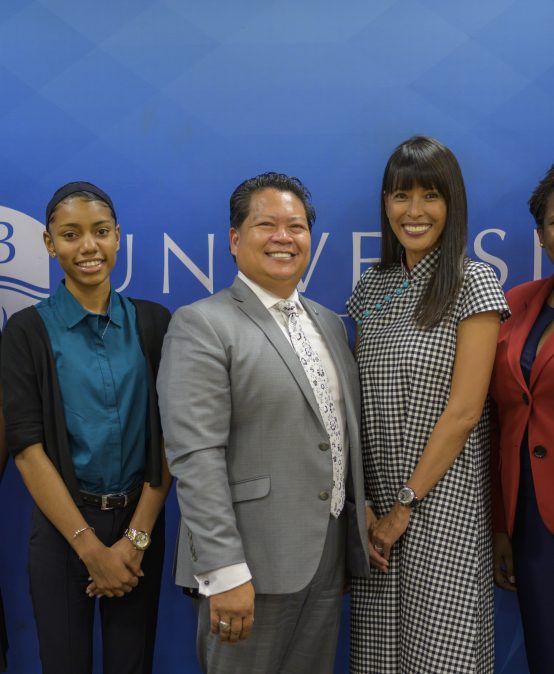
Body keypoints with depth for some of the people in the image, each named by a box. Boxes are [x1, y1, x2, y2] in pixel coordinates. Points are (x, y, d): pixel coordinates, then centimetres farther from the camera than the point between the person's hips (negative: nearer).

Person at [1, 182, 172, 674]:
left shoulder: (152, 322, 1)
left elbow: (168, 435, -1)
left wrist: (137, 535, -9)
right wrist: (90, 547, -12)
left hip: (141, 522, 2)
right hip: (62, 526, -1)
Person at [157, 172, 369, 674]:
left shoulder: (329, 323, 12)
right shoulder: (202, 325, -11)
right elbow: (195, 457, -17)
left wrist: (362, 522, 12)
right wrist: (225, 572, -21)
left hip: (331, 553, 7)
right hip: (254, 559, -6)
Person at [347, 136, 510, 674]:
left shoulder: (473, 284, -8)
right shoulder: (372, 287, 7)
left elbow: (463, 412, -13)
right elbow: (356, 402, 5)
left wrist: (405, 506, -11)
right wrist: (359, 501, -4)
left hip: (442, 499, -4)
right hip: (375, 506, 5)